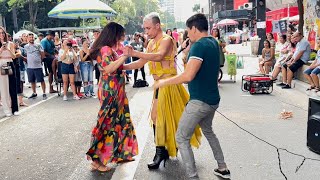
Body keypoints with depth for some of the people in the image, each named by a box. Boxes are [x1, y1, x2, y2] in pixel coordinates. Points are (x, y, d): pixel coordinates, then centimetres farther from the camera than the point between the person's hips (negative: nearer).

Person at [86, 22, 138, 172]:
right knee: (108, 124, -4)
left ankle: (121, 153, 29)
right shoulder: (106, 49, -17)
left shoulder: (109, 49, 15)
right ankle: (97, 160, 6)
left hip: (115, 91, 10)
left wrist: (122, 54, 14)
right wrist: (124, 56, -27)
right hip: (110, 92, -10)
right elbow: (108, 68, -32)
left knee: (120, 121, 17)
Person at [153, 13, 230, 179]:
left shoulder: (199, 46, -19)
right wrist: (189, 52, 16)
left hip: (199, 101, -9)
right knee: (208, 131, 29)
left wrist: (164, 82, -18)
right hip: (213, 99, 9)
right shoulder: (213, 43, 9)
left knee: (181, 138, 1)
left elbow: (188, 76, -29)